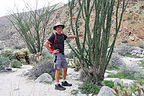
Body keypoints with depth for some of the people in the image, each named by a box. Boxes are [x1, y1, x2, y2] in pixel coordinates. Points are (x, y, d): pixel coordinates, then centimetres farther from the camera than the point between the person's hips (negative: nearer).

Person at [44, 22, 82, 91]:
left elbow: (68, 37, 33)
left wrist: (77, 36, 35)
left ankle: (64, 82, 26)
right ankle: (57, 85, 5)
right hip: (57, 55, -8)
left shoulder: (62, 35, 11)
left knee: (65, 69, 11)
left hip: (62, 54, 8)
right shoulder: (53, 35, -11)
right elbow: (45, 44, -15)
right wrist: (52, 51, -14)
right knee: (58, 70, -5)